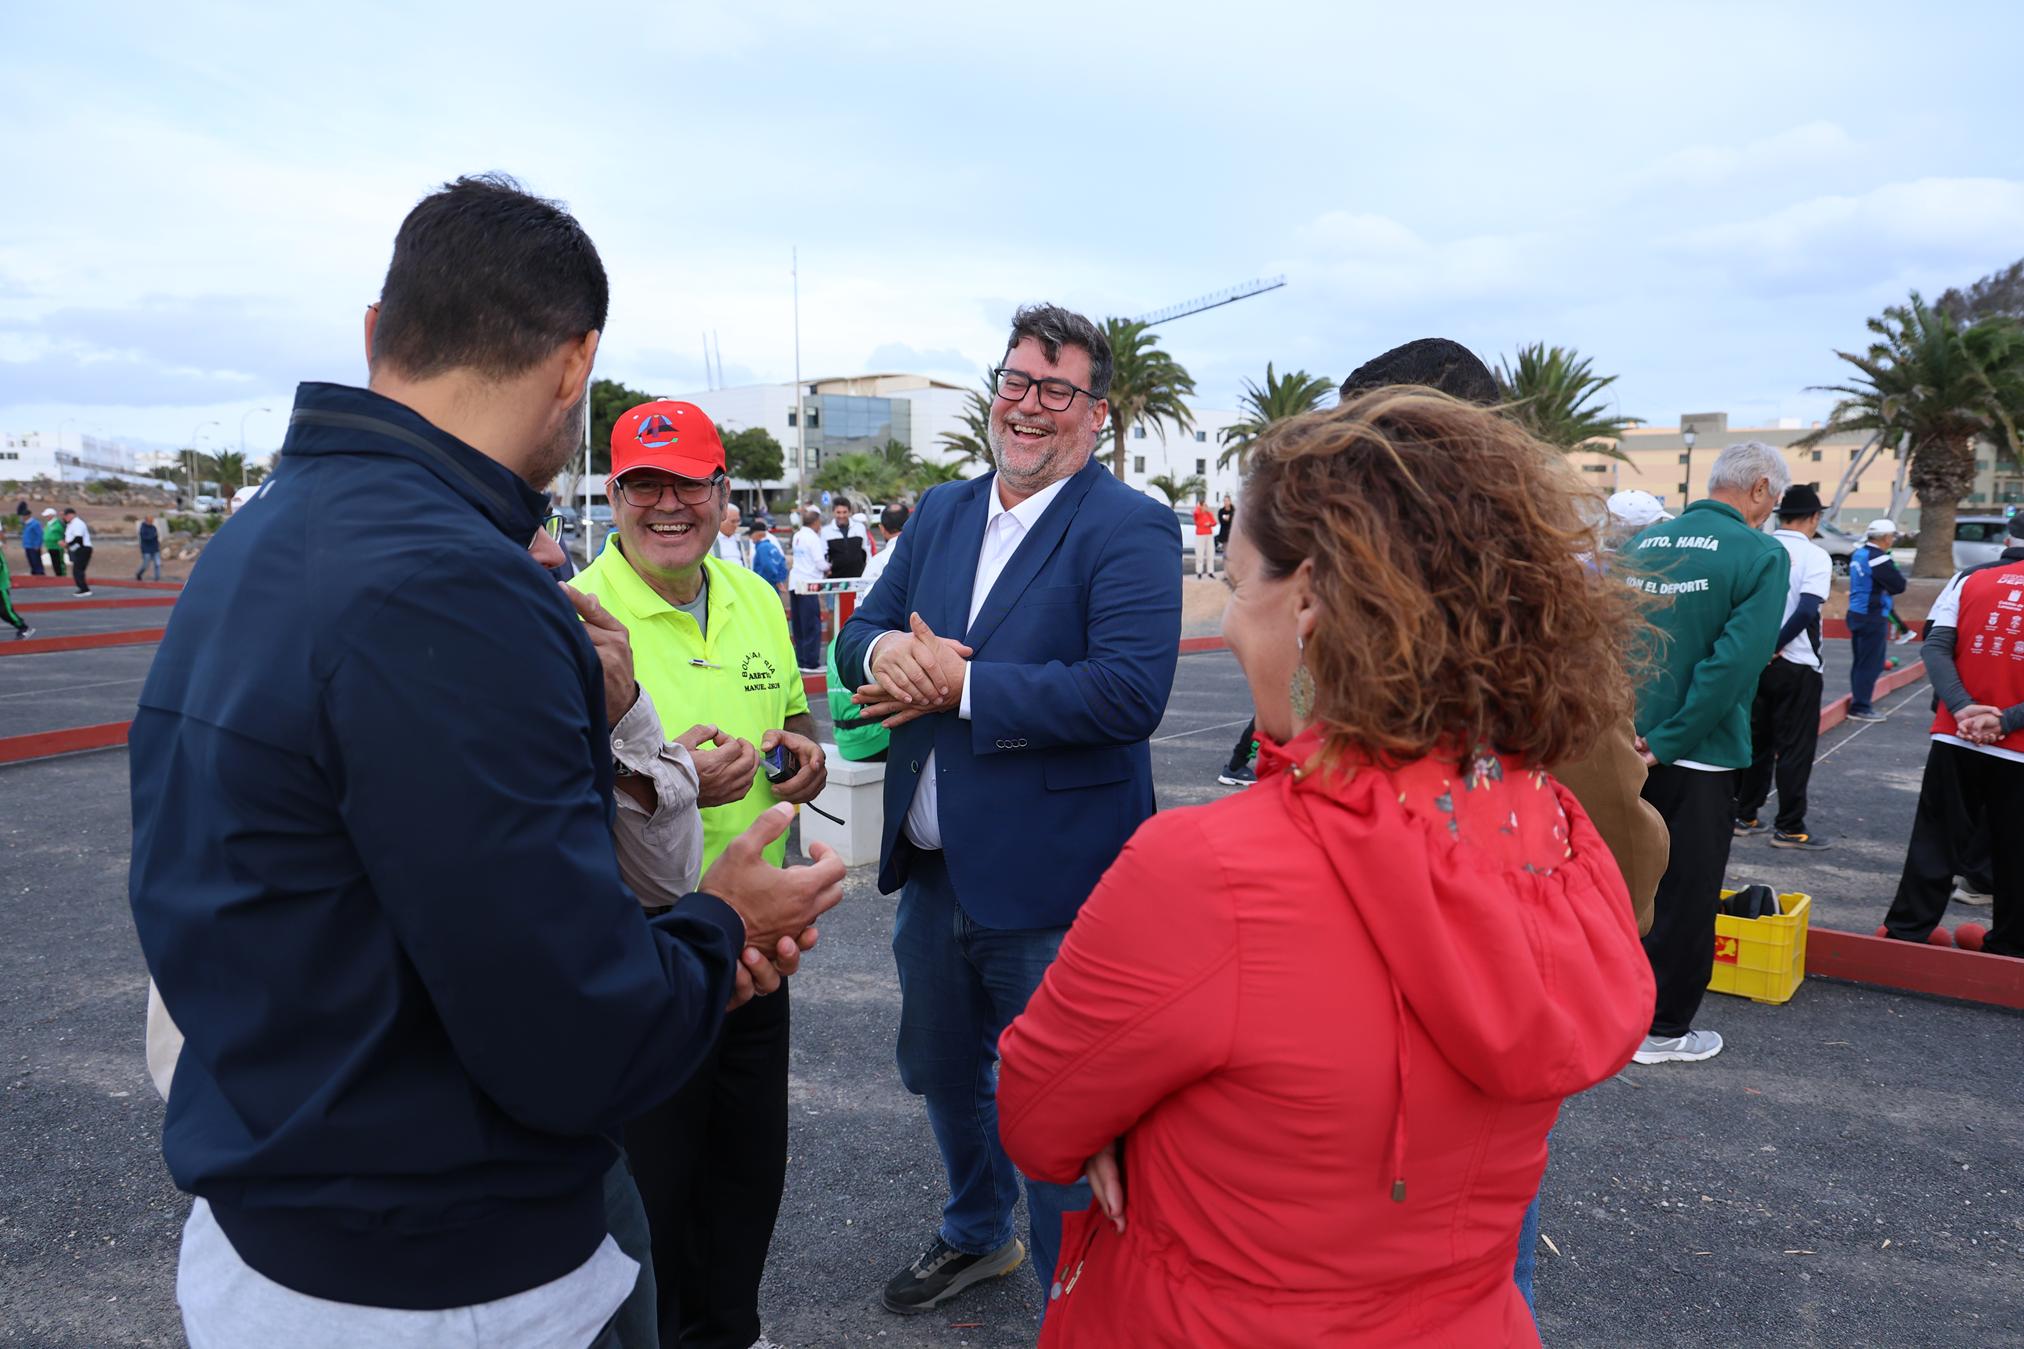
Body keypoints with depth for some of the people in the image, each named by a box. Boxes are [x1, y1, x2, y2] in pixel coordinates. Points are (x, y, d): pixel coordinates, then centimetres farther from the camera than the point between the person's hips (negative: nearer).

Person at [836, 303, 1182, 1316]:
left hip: (1048, 890, -7)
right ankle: (975, 1236, 52)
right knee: (941, 1075, 26)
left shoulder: (1129, 529, -13)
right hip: (934, 872, 8)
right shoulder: (941, 513, 10)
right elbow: (859, 633, 10)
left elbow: (1130, 691, -26)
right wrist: (885, 651, -15)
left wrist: (959, 684, -22)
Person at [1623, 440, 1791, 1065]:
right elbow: (1735, 661, -21)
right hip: (1699, 756, -5)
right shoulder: (1762, 554, -11)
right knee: (1686, 895, 8)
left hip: (1627, 750, 6)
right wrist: (1666, 744, -18)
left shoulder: (1641, 544, 5)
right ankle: (1663, 1029, 19)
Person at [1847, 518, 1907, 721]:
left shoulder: (1858, 554, 10)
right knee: (1870, 664, -3)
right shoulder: (1878, 559, -18)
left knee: (1861, 662, 15)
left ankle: (1858, 702, 21)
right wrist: (1896, 573, 3)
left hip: (1857, 613, 9)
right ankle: (1860, 707, -1)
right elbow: (1899, 586, -16)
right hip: (1873, 617, -9)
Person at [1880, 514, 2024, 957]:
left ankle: (1906, 933, 11)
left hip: (1955, 739, 1)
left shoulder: (1969, 579, 1)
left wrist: (1962, 708, -14)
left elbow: (1936, 646, -7)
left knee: (1936, 841, 9)